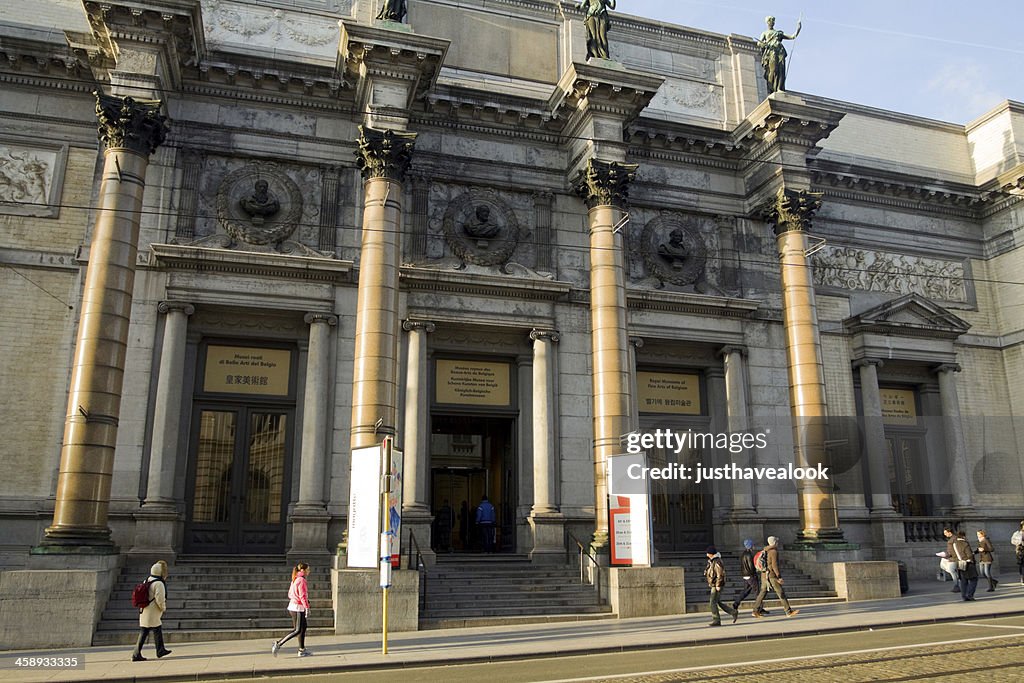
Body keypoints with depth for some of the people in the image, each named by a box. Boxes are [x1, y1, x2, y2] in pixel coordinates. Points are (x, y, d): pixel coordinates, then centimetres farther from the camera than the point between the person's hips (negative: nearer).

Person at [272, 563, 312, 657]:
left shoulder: (295, 579, 12)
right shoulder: (301, 580, -16)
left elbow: (290, 594, 17)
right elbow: (303, 596, -21)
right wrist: (307, 608, -20)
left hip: (293, 606, 10)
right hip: (298, 608, -9)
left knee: (303, 627, 14)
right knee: (297, 630, -2)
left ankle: (302, 650, 18)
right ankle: (278, 644, -2)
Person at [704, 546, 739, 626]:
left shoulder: (717, 562, -18)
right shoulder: (711, 561, 13)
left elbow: (720, 574, -22)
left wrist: (718, 585, -21)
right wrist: (710, 582, 20)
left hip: (717, 586, -10)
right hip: (713, 585, 10)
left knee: (713, 602, -8)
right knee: (718, 602, 13)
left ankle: (716, 620, -3)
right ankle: (734, 612, 21)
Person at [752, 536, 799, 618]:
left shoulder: (765, 551, 14)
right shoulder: (774, 551, -12)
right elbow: (774, 565, -20)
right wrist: (779, 577, -19)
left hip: (764, 575, 9)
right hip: (771, 575, -8)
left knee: (762, 592, 9)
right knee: (781, 593, -1)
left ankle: (756, 611, 6)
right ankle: (789, 611, 2)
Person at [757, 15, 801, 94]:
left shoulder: (779, 33, 31)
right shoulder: (765, 33, 23)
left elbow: (792, 37, 27)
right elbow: (759, 43, 7)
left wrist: (798, 29, 13)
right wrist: (763, 44, -16)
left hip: (780, 51, 3)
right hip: (771, 52, -3)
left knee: (781, 71, -15)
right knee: (773, 70, -22)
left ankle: (779, 89, -24)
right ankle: (772, 91, -29)